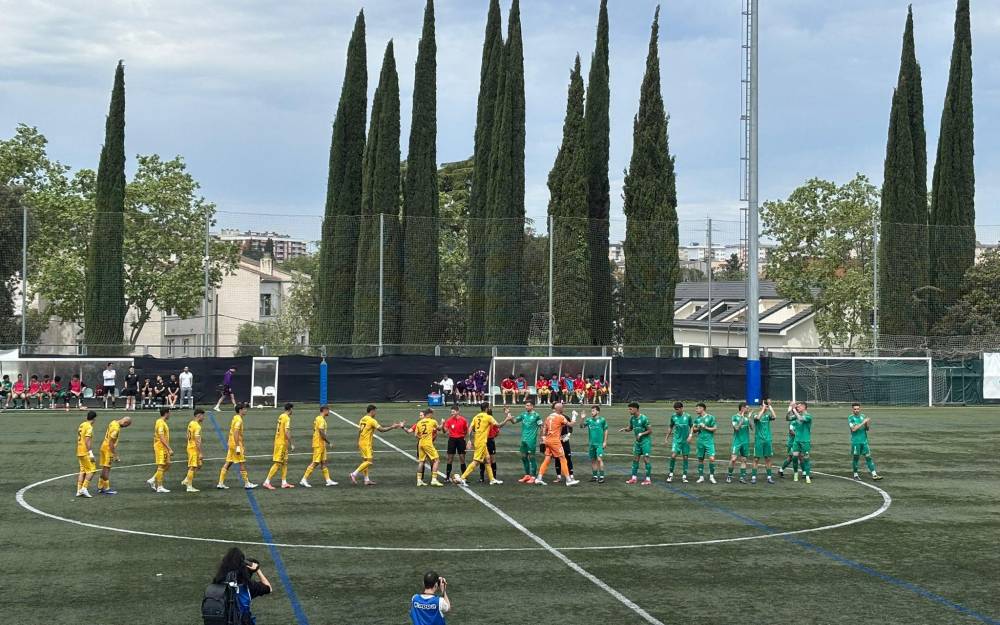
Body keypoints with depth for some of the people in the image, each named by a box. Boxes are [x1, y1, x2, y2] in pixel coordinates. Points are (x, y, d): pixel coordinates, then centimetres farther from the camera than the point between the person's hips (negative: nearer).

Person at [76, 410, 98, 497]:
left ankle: (79, 490, 10)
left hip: (79, 452, 9)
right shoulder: (89, 427, -13)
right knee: (91, 470, -4)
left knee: (82, 471, 12)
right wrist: (91, 453, -20)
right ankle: (84, 488, -11)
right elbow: (87, 441, -20)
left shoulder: (81, 426, 13)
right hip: (86, 453, -9)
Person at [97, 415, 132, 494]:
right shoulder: (116, 428, -22)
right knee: (107, 469, -4)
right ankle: (106, 489, 0)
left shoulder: (114, 422, 7)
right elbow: (111, 443, -23)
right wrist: (115, 455, -18)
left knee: (104, 469, 14)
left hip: (104, 447, 10)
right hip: (108, 449, -10)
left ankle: (100, 487, 19)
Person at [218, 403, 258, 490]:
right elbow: (236, 433, -23)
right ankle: (247, 484, 4)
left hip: (231, 444, 9)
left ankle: (220, 483, 6)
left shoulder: (235, 418, 15)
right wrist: (238, 447, -25)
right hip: (236, 445, -9)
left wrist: (242, 445, 28)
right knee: (242, 464, -2)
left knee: (228, 463, 8)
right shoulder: (239, 420, -15)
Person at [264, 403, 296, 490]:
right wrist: (291, 444, -20)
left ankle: (284, 482, 15)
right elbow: (287, 432, -23)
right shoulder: (287, 418, -16)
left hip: (278, 441, 9)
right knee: (277, 463, -7)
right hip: (282, 443, -9)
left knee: (285, 462, 13)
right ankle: (267, 482, -7)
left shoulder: (281, 416, 11)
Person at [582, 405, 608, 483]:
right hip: (591, 443, 4)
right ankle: (594, 476, 18)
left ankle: (601, 476, -11)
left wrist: (605, 442, -2)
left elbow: (605, 431, 2)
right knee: (593, 460, 9)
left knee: (599, 459, -13)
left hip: (599, 443, -4)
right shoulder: (589, 420, 5)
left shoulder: (602, 420, -3)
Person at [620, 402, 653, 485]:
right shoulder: (632, 418, 2)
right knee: (635, 458, 7)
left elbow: (650, 430, -13)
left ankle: (648, 479, -1)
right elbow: (630, 428, 16)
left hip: (646, 441, -7)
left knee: (646, 458, -6)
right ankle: (634, 478, 13)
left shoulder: (644, 418, -18)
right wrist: (625, 429, -4)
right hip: (637, 441, 7)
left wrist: (641, 434, -21)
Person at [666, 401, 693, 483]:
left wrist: (690, 435, -9)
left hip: (686, 440, 0)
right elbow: (670, 427, 13)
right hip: (676, 439, 0)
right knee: (673, 456, -13)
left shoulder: (688, 416, -4)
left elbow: (691, 427, 6)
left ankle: (684, 476, 12)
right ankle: (671, 474, 2)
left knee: (685, 458, 3)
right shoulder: (673, 416, 0)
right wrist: (667, 438, 15)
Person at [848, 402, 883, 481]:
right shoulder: (850, 418, -5)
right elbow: (853, 429, -18)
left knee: (868, 457, 0)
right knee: (855, 458, 4)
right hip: (855, 441, -4)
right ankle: (856, 474, 17)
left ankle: (874, 475, -3)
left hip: (864, 441, 4)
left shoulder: (863, 416, 8)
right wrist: (863, 423, -21)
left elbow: (867, 429, 12)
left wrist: (868, 425, -11)